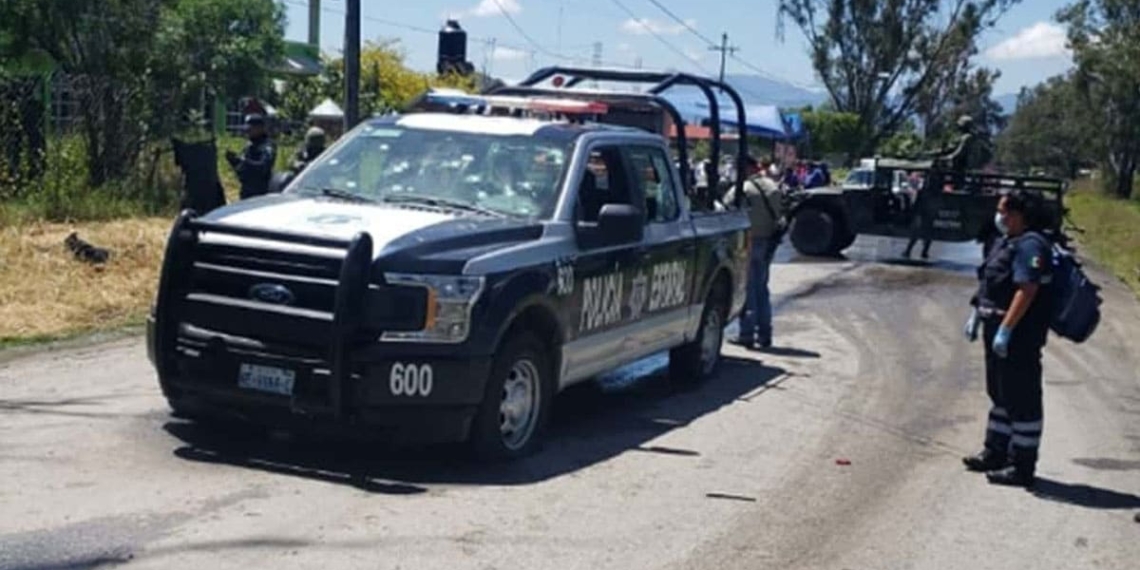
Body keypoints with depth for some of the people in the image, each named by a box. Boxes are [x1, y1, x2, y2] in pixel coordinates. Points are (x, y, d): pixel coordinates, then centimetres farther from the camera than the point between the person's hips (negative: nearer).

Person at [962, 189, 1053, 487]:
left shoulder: (1030, 245, -18)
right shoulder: (1006, 242, 14)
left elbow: (1027, 291, -26)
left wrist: (1005, 330, -28)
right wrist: (976, 315, 18)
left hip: (1019, 335, -11)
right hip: (998, 329, 11)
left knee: (1021, 400, -2)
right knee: (1000, 394, 19)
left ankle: (1021, 467, 5)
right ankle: (996, 453, 31)